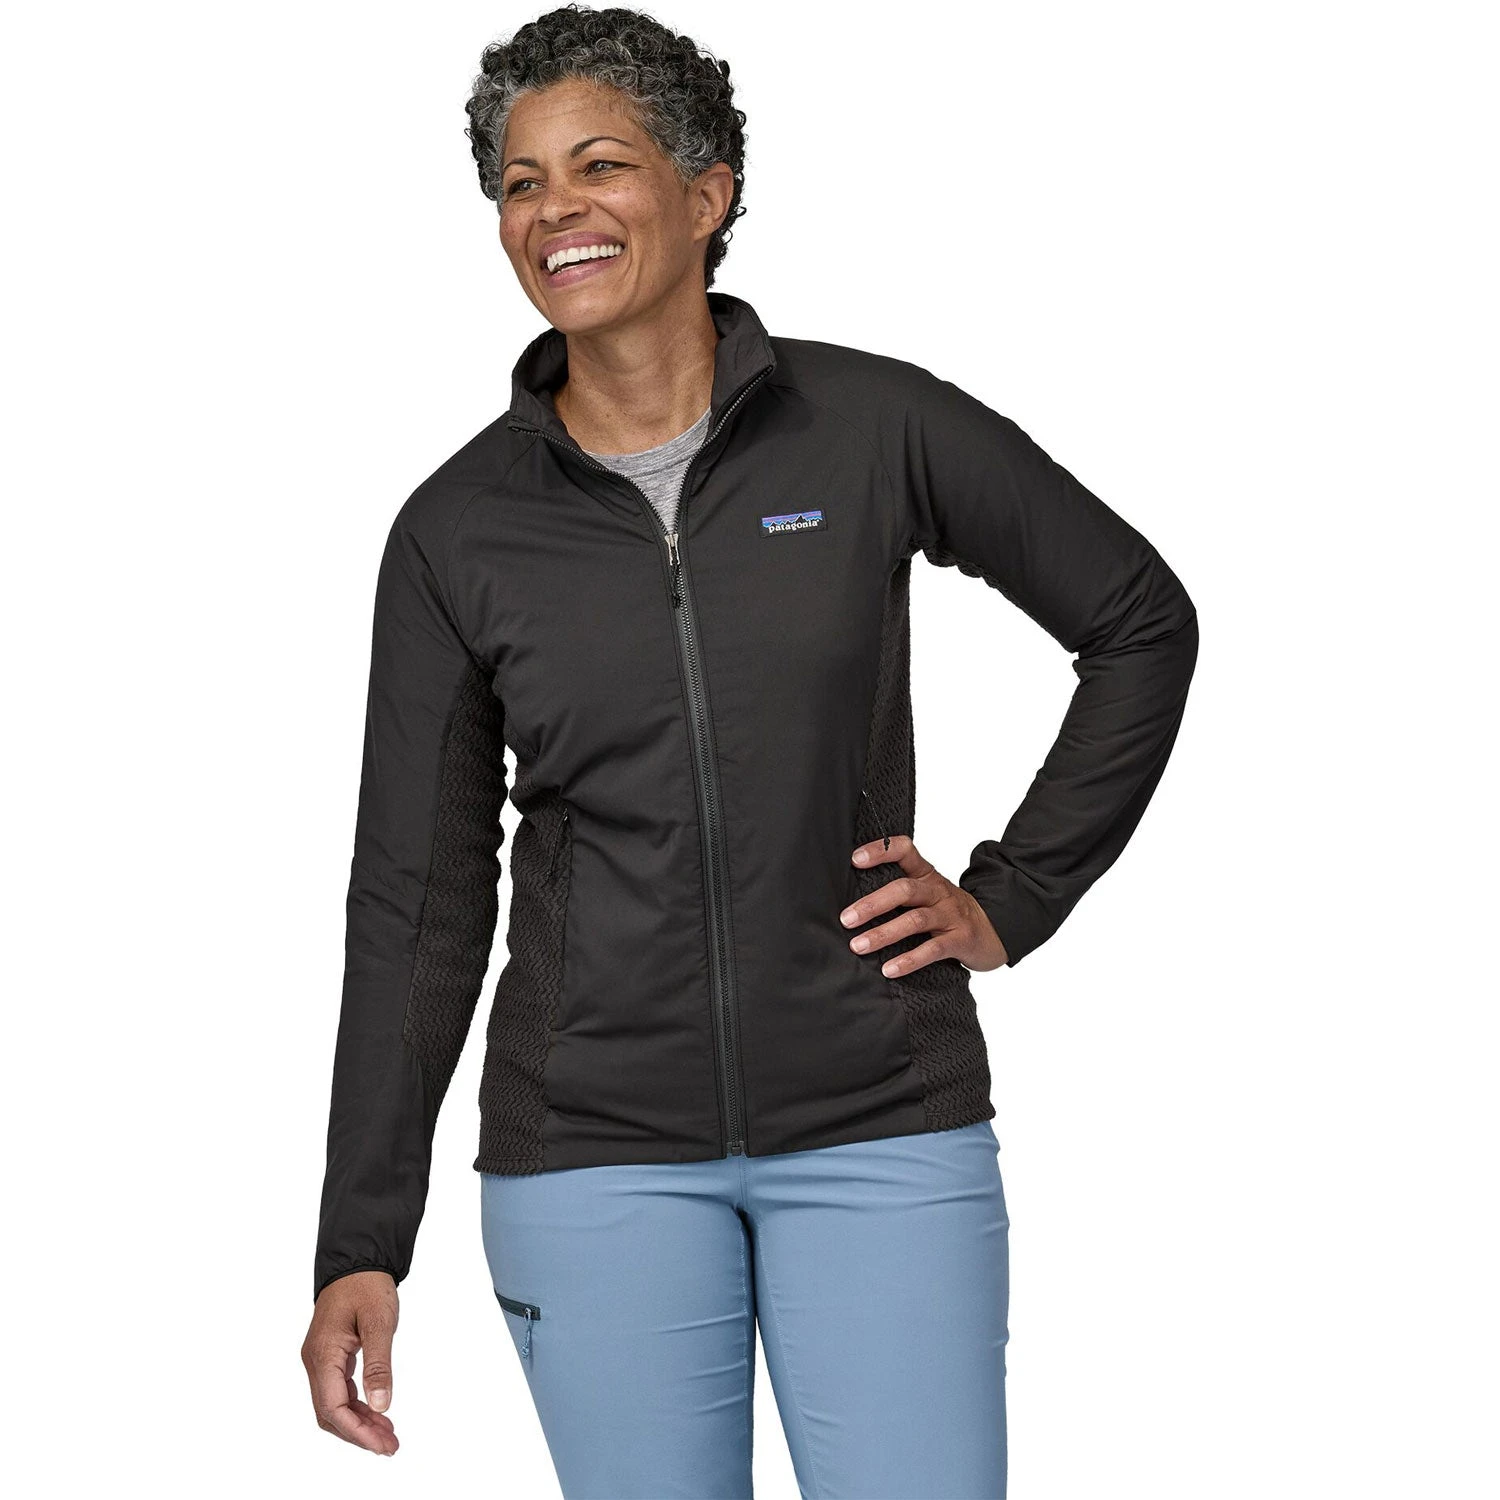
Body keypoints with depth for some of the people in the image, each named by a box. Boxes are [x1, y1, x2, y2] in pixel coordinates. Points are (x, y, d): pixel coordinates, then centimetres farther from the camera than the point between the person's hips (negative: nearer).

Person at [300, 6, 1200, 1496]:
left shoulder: (873, 428, -3)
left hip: (880, 1128, -1)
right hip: (596, 1152, 1)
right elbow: (418, 897, 2)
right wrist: (360, 1249, 0)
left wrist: (1011, 899, 2)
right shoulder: (460, 527, 0)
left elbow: (1143, 623, 9)